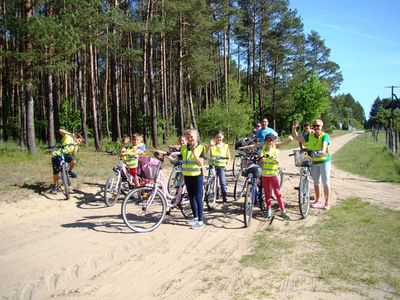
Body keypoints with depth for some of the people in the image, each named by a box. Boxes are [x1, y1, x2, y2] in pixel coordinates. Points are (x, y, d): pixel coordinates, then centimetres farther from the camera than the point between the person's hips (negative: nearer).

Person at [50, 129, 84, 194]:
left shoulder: (76, 146, 10)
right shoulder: (68, 137, 1)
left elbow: (74, 155, -7)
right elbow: (60, 130, -13)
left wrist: (76, 146, -13)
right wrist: (69, 134, -24)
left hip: (66, 155, 3)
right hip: (57, 155, -3)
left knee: (74, 161, -30)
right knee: (56, 171, -13)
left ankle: (70, 171, 1)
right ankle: (55, 186, 10)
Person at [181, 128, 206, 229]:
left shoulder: (200, 148, -6)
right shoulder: (184, 148, 7)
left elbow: (200, 162, -15)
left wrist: (194, 152, -23)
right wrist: (183, 175, 13)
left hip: (197, 175, -5)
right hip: (187, 175, 5)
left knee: (198, 197, -4)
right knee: (191, 197, 13)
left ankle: (200, 221, 0)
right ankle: (195, 217, 28)